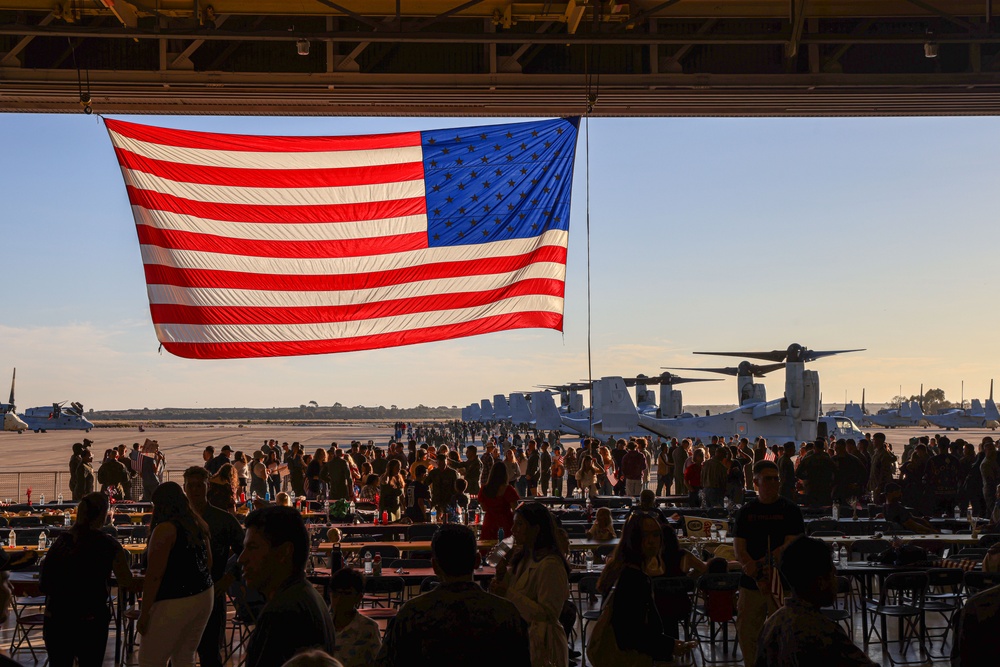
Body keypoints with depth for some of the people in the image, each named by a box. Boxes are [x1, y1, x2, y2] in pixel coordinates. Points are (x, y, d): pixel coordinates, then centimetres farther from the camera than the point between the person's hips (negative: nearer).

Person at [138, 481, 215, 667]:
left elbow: (154, 576, -16)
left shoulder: (165, 529, -14)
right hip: (204, 596, 8)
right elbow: (208, 563, 19)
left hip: (175, 603, -8)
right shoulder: (198, 524, 9)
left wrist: (144, 613, -12)